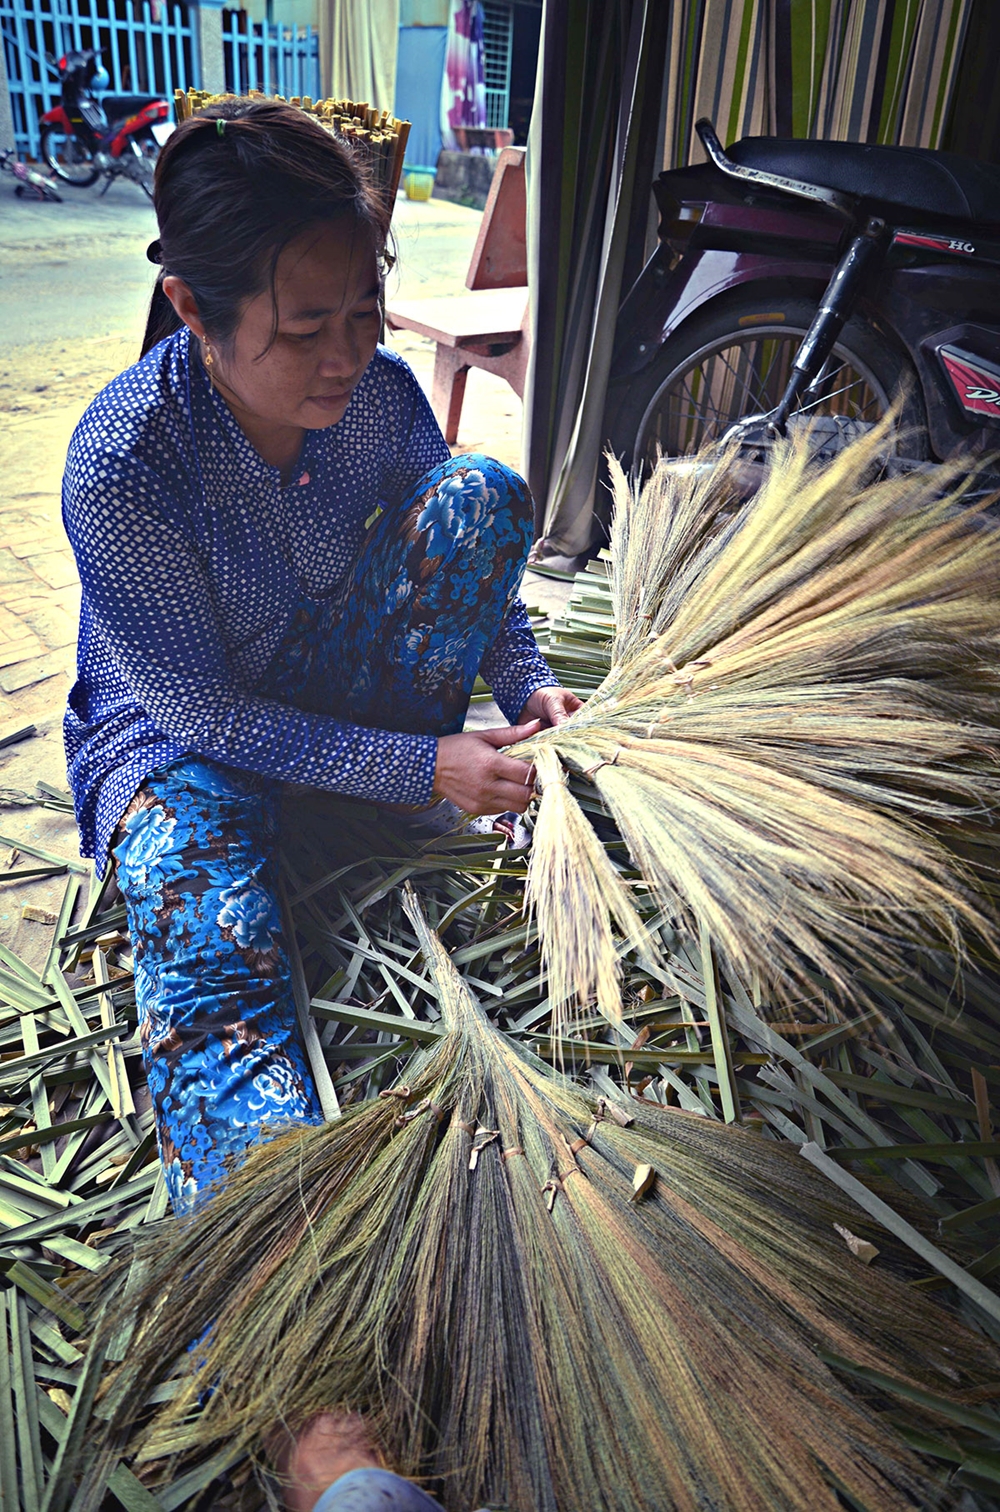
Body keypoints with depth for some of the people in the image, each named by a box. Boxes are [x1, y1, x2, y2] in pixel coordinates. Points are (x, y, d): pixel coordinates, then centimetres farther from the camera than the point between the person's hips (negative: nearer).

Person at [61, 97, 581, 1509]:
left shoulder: (380, 390, -12)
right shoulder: (120, 463, -28)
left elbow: (462, 550, 3)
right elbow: (207, 715, -24)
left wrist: (523, 676, -15)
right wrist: (424, 768, -28)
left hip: (339, 684, 5)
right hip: (176, 729, -4)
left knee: (486, 487, -15)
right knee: (213, 953, -35)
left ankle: (391, 846, -10)